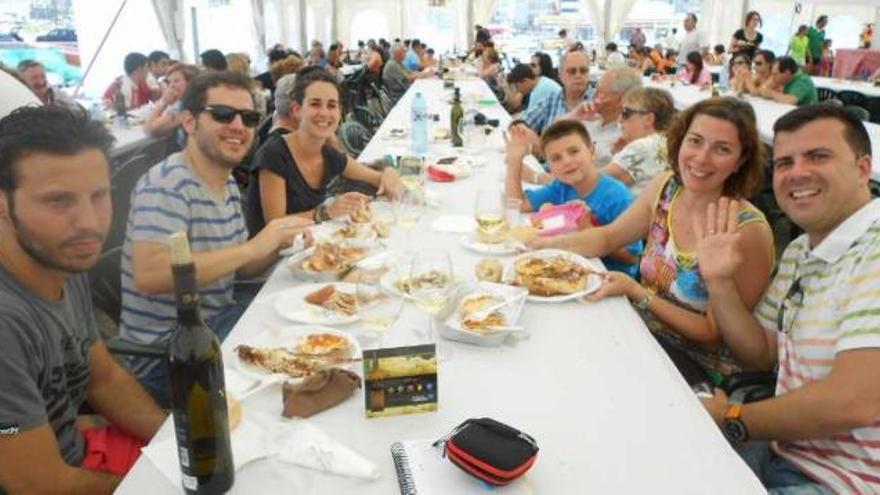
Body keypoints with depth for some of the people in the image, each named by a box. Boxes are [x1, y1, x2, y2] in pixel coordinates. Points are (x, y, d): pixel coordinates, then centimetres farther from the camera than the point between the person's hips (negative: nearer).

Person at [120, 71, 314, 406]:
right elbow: (148, 275, -32)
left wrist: (278, 243, -6)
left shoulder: (228, 185, 8)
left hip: (217, 321, 9)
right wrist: (253, 246, -30)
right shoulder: (166, 184, -19)